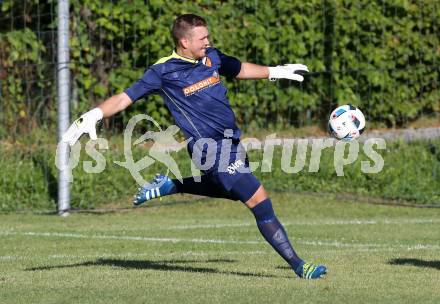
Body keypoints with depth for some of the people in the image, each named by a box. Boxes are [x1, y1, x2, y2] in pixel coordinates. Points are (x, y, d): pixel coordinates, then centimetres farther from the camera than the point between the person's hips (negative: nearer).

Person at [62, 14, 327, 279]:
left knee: (231, 190, 33)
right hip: (212, 150, -8)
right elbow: (125, 98, -11)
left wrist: (275, 72, 34)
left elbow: (239, 69, 27)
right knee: (259, 200, -13)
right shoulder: (164, 72, -12)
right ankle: (298, 265, -9)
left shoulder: (211, 57, 6)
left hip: (232, 142, 8)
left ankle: (169, 186, 39)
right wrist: (93, 115, -24)